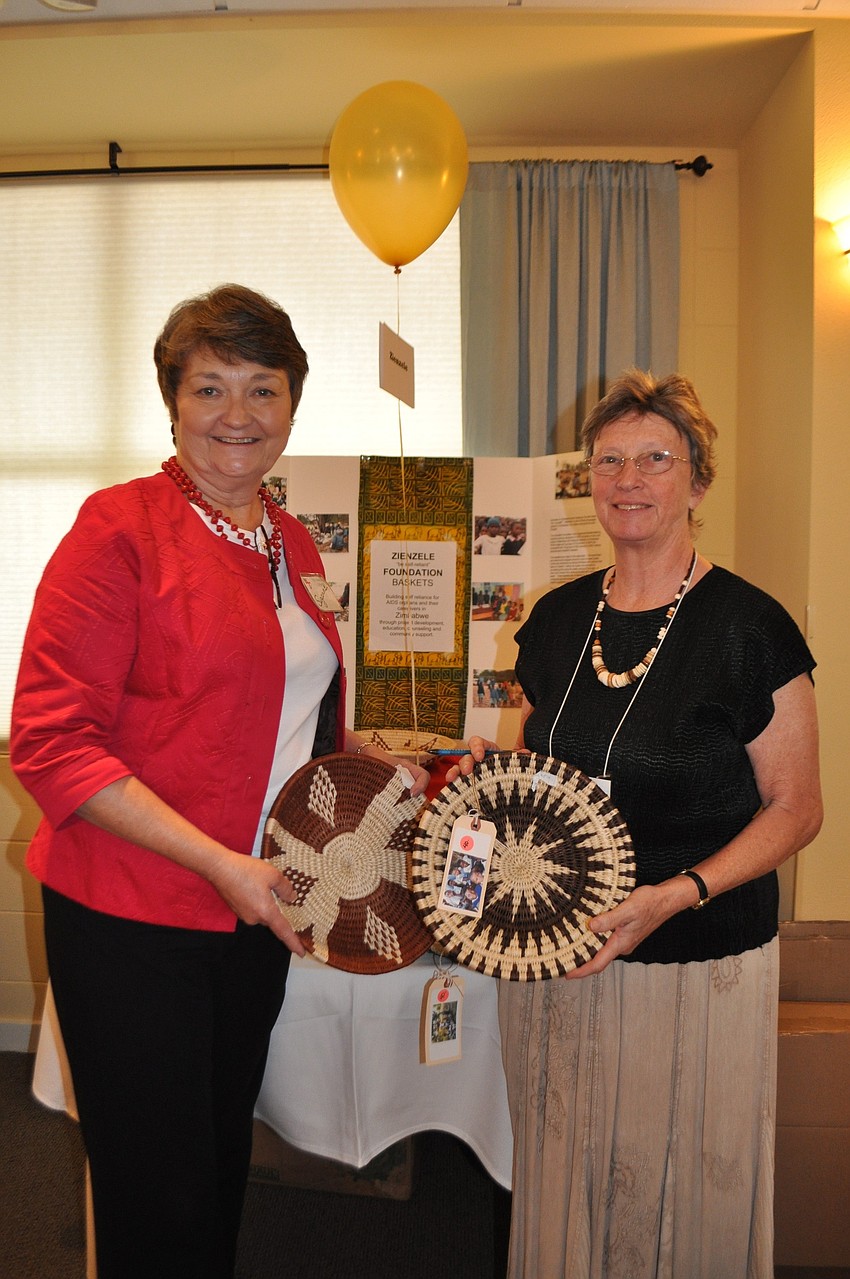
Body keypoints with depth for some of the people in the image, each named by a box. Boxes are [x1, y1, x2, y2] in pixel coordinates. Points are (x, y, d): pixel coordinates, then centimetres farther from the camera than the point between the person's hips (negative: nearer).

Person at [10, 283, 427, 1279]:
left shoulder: (293, 545, 8)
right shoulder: (122, 525, -13)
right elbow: (51, 743, -18)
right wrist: (221, 863, -21)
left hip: (257, 913, 7)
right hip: (131, 916, -6)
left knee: (222, 1166, 22)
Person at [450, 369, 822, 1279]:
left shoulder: (749, 626, -11)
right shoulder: (555, 619, 5)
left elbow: (794, 807, -7)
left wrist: (679, 893, -20)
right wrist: (489, 770, -5)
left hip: (698, 963, -4)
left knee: (683, 1189, 12)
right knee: (562, 1179, 18)